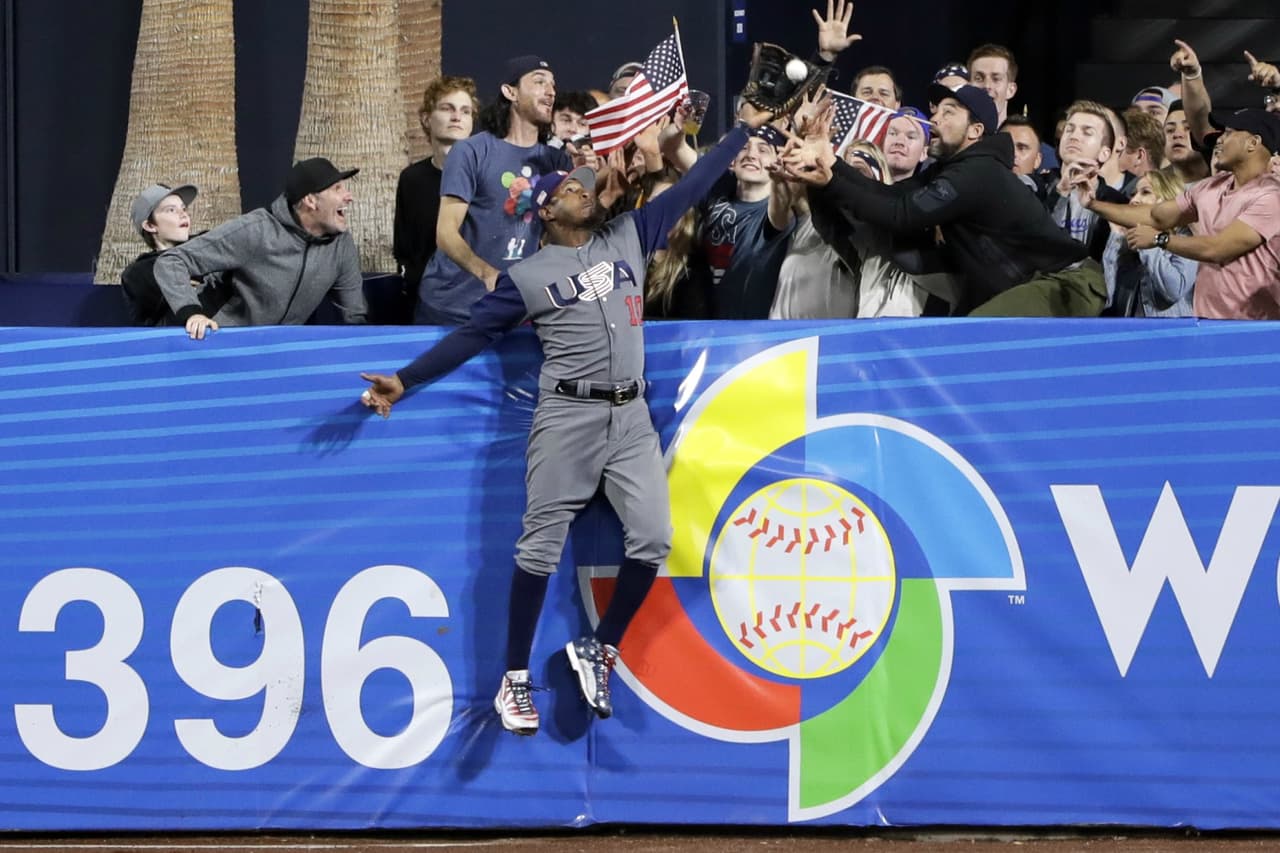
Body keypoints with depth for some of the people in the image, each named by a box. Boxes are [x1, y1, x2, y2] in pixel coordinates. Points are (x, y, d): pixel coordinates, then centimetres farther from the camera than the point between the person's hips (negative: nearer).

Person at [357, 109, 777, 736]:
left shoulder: (628, 237, 14)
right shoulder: (528, 276, 4)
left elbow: (689, 188, 16)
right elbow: (473, 334, 5)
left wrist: (744, 131, 15)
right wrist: (405, 380, -1)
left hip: (631, 418, 4)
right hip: (567, 418, -4)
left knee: (652, 538, -6)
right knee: (541, 547, -5)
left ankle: (598, 652, 12)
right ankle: (514, 679, 0)